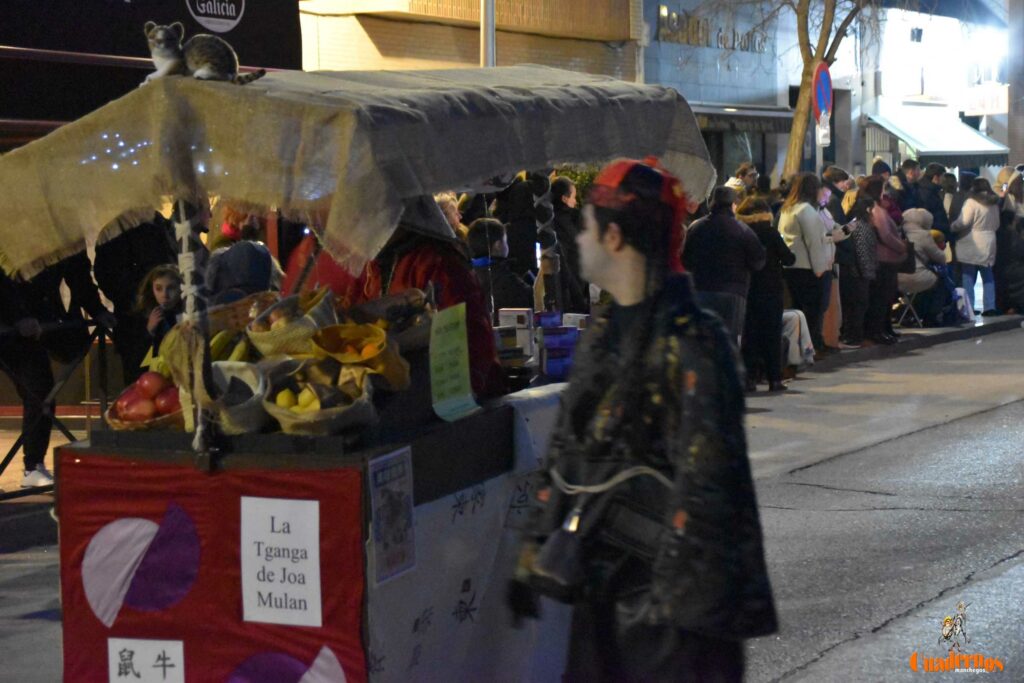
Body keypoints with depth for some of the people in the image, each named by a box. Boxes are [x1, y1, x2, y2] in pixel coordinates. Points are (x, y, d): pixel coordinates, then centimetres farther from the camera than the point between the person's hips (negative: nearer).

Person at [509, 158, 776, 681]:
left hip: (662, 590, -8)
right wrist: (534, 556, 16)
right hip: (598, 585, 8)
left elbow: (704, 481, -20)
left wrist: (685, 603, -21)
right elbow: (566, 452, 17)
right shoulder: (603, 336, 11)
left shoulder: (690, 344, -16)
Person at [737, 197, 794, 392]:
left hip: (745, 288, 2)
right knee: (772, 333, 5)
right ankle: (774, 379, 4)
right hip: (770, 289, -2)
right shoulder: (769, 231, -8)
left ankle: (749, 377, 4)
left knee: (749, 333, 9)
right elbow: (788, 258, -7)